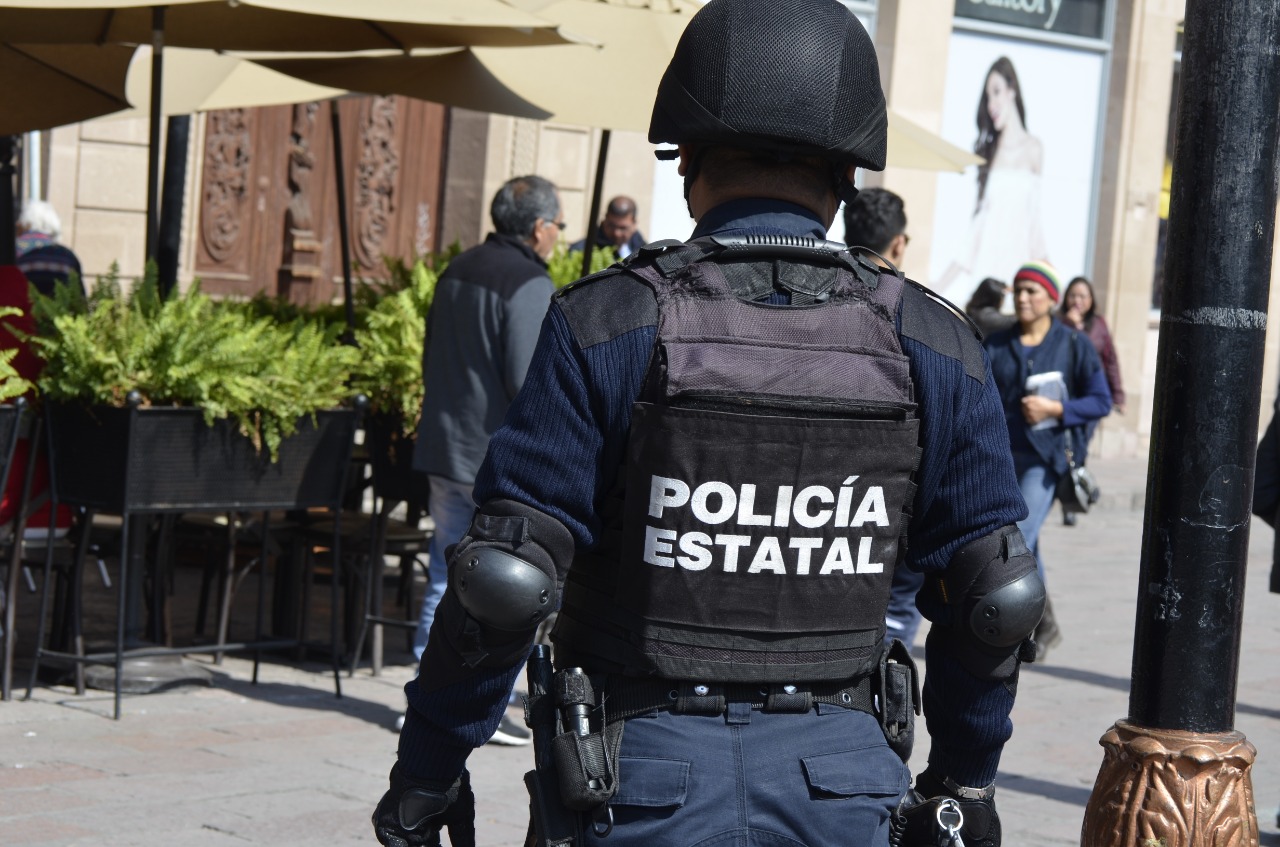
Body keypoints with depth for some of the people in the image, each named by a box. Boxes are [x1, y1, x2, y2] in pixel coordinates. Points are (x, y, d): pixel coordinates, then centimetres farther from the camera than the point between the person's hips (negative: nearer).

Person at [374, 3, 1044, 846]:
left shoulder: (606, 326, -9)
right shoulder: (932, 348, 0)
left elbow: (507, 579, -11)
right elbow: (993, 595, 4)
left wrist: (425, 772, 0)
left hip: (644, 773, -2)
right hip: (840, 778, 2)